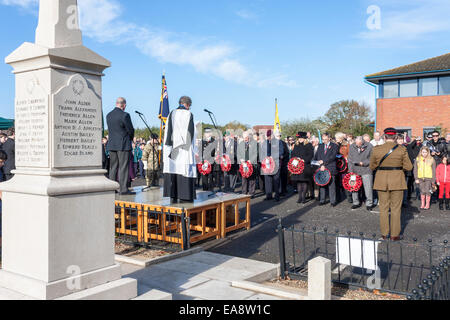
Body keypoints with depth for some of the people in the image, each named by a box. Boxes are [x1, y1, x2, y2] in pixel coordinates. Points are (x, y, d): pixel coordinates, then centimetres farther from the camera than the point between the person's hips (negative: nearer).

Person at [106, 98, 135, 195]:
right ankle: (123, 189, -1)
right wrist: (130, 138, 12)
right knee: (124, 167, -2)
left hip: (111, 145, 7)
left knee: (113, 167, 12)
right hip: (123, 145, -6)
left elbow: (110, 129, 14)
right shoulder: (124, 115, -13)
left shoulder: (108, 115, 9)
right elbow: (130, 130, -9)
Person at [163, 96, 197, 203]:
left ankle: (173, 195, 7)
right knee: (184, 169, -2)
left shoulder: (172, 114, 10)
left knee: (173, 168, 6)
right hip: (185, 147, -5)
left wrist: (169, 146, 10)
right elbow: (191, 132, -7)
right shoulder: (189, 114, -4)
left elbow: (168, 131, 8)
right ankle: (184, 196, -2)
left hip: (172, 147, 5)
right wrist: (192, 148, -3)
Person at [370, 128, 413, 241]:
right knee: (396, 208, 8)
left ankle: (384, 234, 17)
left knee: (383, 208, 11)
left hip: (381, 181, 1)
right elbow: (408, 167, -4)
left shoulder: (377, 149, -4)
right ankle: (394, 235, 13)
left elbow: (372, 167, 4)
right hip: (397, 180, -1)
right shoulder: (402, 149, -7)